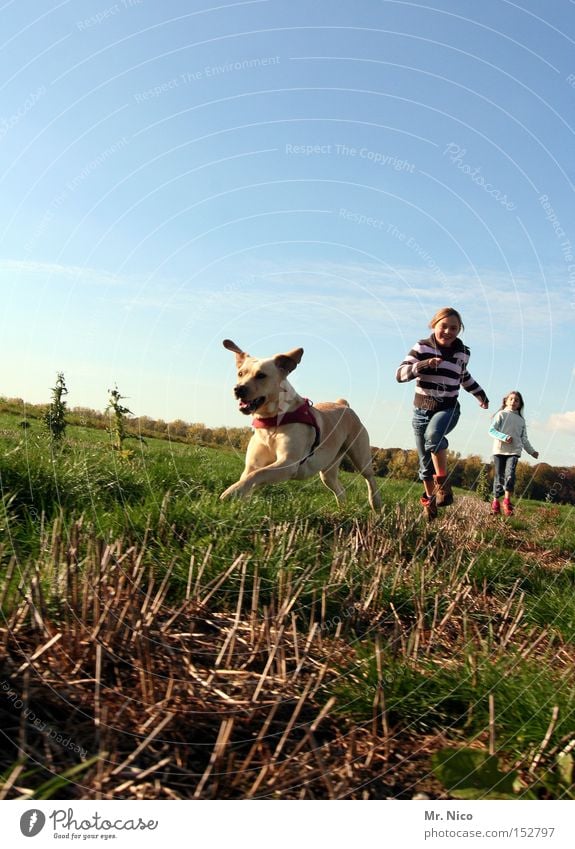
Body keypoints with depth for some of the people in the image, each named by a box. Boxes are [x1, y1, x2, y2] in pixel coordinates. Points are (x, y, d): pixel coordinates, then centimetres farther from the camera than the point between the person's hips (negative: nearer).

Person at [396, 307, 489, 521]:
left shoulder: (462, 353, 4)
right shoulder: (422, 347, -5)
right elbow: (400, 374, -16)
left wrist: (480, 394, 29)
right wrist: (423, 365, -30)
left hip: (448, 409, 0)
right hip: (422, 410, 0)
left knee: (433, 434, -35)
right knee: (425, 463, 7)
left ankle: (443, 483, -21)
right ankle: (429, 503, 26)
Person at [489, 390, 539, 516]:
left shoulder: (521, 420, 18)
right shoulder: (501, 414, 6)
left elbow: (524, 439, 23)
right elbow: (492, 430, -3)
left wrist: (532, 451, 15)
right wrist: (504, 437, -17)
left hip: (514, 451, 2)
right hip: (499, 450, -2)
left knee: (510, 474, -19)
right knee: (499, 477, 0)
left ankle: (507, 500, -14)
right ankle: (496, 501, 12)